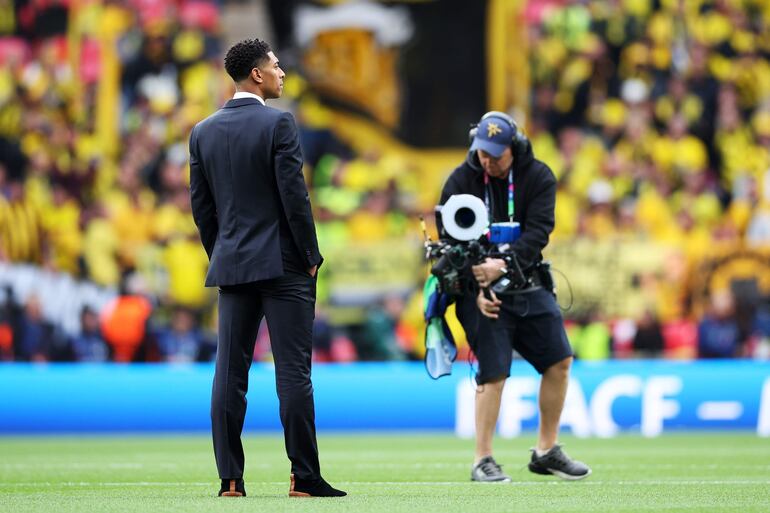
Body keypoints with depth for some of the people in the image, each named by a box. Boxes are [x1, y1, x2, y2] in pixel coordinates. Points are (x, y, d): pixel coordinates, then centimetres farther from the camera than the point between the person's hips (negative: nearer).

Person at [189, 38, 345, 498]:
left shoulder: (204, 132, 8)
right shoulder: (278, 124, -9)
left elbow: (201, 204, 10)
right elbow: (294, 195, -12)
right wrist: (311, 256, -4)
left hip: (231, 265, 5)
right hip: (283, 263, -5)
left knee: (230, 374, 4)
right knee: (294, 372, -4)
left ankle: (231, 479, 2)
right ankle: (304, 477, -5)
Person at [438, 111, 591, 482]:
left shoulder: (538, 177, -2)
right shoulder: (460, 181, -6)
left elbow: (538, 232, -13)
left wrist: (504, 264, -30)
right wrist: (476, 289, -20)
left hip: (529, 284, 4)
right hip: (481, 290, -4)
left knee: (559, 361, 2)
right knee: (493, 372, -12)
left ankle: (546, 452, 16)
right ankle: (483, 461, -4)